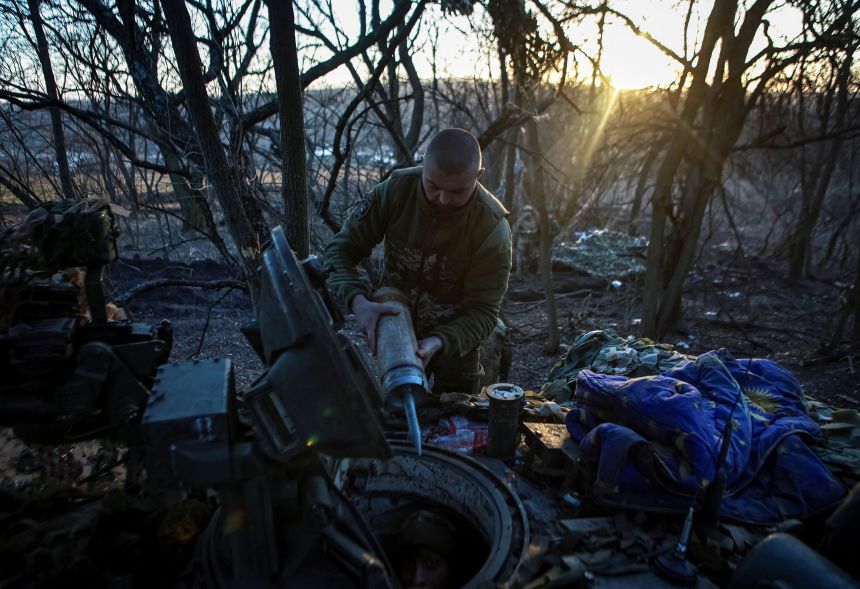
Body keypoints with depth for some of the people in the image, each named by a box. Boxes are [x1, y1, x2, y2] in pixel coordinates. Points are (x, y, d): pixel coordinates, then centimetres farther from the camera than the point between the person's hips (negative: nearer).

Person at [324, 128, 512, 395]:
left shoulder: (492, 228, -26)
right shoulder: (396, 190, -21)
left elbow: (482, 312, -23)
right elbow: (339, 250, -17)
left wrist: (439, 342, -40)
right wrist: (358, 301, -35)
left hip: (456, 341, -1)